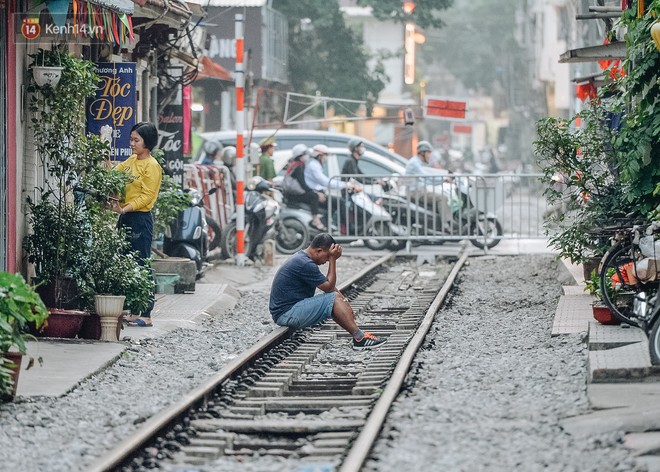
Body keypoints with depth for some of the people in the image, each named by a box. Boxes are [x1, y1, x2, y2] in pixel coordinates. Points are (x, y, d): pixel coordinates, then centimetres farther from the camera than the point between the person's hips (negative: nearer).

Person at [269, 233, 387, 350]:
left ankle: (358, 336, -4)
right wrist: (333, 260, -11)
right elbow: (329, 287, -13)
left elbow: (327, 283, 15)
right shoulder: (305, 264, -20)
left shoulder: (301, 258, 14)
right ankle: (360, 338, -17)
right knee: (334, 298, -17)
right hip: (286, 313, -10)